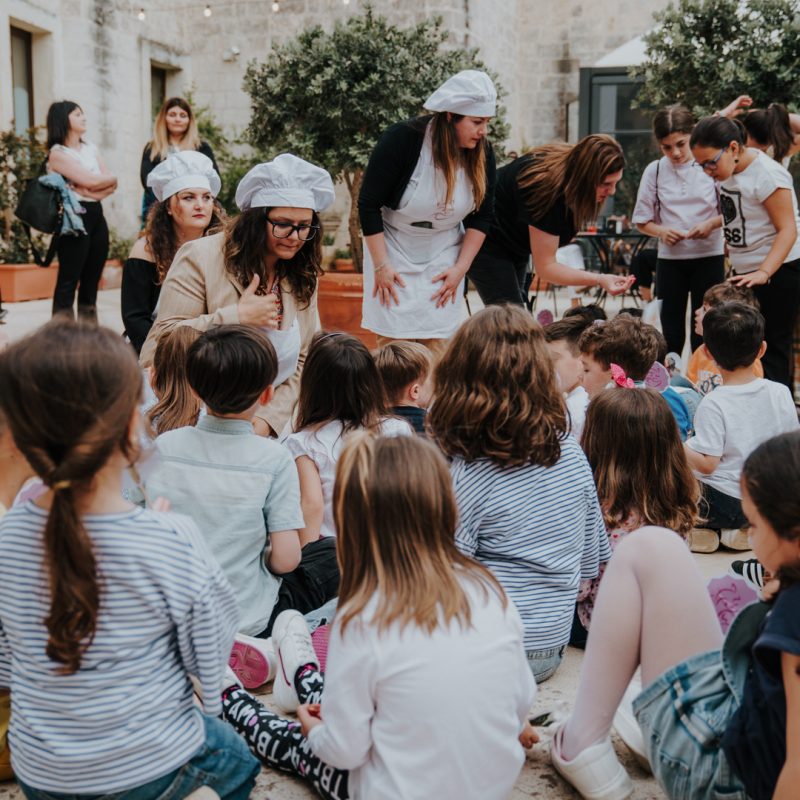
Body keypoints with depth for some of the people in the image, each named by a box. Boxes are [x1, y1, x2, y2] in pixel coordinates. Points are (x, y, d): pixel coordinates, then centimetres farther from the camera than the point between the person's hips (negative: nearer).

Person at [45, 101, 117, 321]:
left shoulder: (90, 148, 16)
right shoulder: (57, 153, -6)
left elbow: (112, 182, 6)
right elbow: (90, 181, -16)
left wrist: (94, 191, -11)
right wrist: (107, 181, 3)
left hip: (96, 215, 7)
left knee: (92, 282, 9)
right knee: (68, 281, -7)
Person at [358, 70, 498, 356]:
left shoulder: (481, 152, -8)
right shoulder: (402, 139, -20)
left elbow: (482, 215, 3)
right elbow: (368, 205, -14)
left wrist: (461, 268, -4)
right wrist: (381, 266, -14)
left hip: (444, 254, 3)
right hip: (393, 247, -3)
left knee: (437, 342, -3)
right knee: (392, 339, -6)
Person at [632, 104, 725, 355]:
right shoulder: (655, 170, 0)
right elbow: (642, 220, 6)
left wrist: (712, 223, -17)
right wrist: (661, 231, -13)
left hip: (708, 256, -1)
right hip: (669, 258, 2)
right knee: (670, 329, 7)